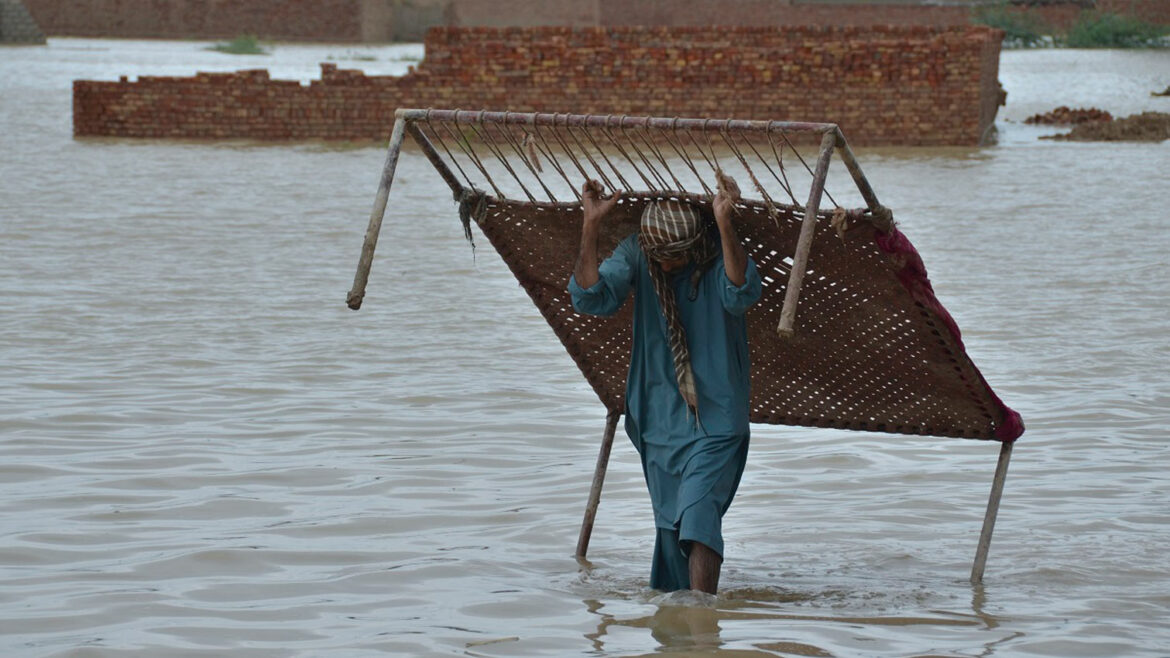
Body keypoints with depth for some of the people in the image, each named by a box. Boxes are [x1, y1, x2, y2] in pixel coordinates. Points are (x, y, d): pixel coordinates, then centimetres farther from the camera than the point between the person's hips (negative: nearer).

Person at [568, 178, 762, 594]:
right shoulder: (636, 255, -2)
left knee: (698, 512, -19)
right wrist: (591, 228, -24)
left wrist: (725, 226, -42)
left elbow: (741, 295, -32)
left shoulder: (717, 253, -11)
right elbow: (590, 299, -15)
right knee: (669, 525, 10)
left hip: (715, 420, -4)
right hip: (660, 420, 4)